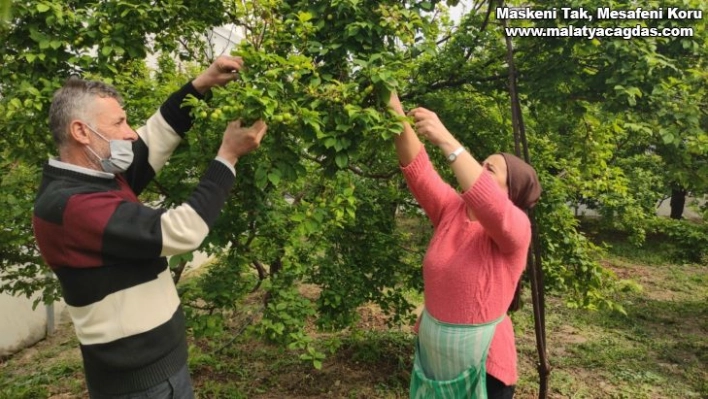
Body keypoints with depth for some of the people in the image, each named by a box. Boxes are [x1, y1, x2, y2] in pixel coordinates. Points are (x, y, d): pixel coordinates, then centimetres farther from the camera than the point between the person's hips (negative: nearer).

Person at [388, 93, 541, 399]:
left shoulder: (516, 227, -17)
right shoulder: (450, 209, -3)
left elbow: (490, 206, -40)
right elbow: (417, 168, -14)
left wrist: (447, 141, -45)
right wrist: (397, 113, -27)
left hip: (483, 364, -5)